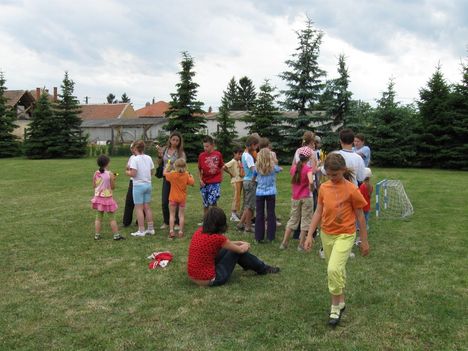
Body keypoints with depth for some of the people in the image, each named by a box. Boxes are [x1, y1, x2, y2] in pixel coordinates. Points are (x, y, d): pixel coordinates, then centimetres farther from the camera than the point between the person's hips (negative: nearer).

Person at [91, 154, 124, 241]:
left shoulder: (96, 173, -3)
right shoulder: (110, 174, -15)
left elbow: (94, 186, 4)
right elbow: (113, 187, -8)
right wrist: (113, 179, 6)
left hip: (98, 198, 4)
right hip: (107, 198, -4)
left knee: (98, 218, 13)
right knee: (112, 218, 5)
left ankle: (97, 235, 14)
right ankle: (116, 235, 9)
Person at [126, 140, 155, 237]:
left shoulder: (134, 159, -12)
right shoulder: (148, 158, 5)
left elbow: (133, 173, -19)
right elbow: (152, 171, 10)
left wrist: (127, 172, 1)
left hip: (138, 185, -6)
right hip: (148, 184, 6)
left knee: (139, 208, 0)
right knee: (147, 207, 13)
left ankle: (141, 231, 2)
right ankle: (150, 229, 17)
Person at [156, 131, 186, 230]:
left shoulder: (181, 153, -7)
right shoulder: (164, 149, 3)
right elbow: (159, 163, 11)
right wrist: (159, 155, -6)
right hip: (166, 178, 3)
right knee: (164, 202, 7)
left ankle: (177, 222, 19)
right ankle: (166, 222, 25)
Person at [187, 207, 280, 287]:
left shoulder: (199, 231, 0)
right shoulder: (217, 238, -21)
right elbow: (240, 250, -3)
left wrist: (240, 243, 24)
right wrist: (246, 245, 20)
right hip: (208, 280, -7)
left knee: (228, 248, 19)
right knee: (236, 251, 5)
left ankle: (249, 265, 43)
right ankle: (263, 268, 27)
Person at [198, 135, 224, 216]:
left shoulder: (218, 154, -3)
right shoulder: (201, 155, -1)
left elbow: (221, 167, 9)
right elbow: (199, 169, 6)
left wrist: (221, 177, 4)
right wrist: (200, 180, -3)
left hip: (215, 182, -2)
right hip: (205, 182, 2)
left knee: (212, 201, -16)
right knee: (205, 204, 10)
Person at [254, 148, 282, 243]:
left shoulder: (257, 167, -6)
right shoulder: (273, 167, -6)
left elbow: (253, 177, 9)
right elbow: (280, 169, 16)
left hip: (259, 193, 1)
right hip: (271, 193, 0)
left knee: (259, 215, 6)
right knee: (271, 214, 7)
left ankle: (258, 237, 8)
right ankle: (271, 237, 10)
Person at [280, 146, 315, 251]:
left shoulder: (293, 167, 2)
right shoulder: (308, 168, -14)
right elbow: (311, 181, -31)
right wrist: (311, 188, -12)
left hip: (295, 198, 5)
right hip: (306, 198, -5)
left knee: (293, 219, 14)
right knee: (305, 220, 7)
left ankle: (284, 243, 13)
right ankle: (301, 245, 10)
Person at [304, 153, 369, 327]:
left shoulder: (351, 190, -14)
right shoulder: (323, 188, -1)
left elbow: (360, 216, -6)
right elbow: (318, 212, 4)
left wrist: (364, 241, -2)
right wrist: (310, 235, 0)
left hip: (345, 235, -5)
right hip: (326, 235, 5)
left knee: (333, 269, -18)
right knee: (337, 269, 17)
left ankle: (335, 306, 1)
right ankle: (341, 301, 35)